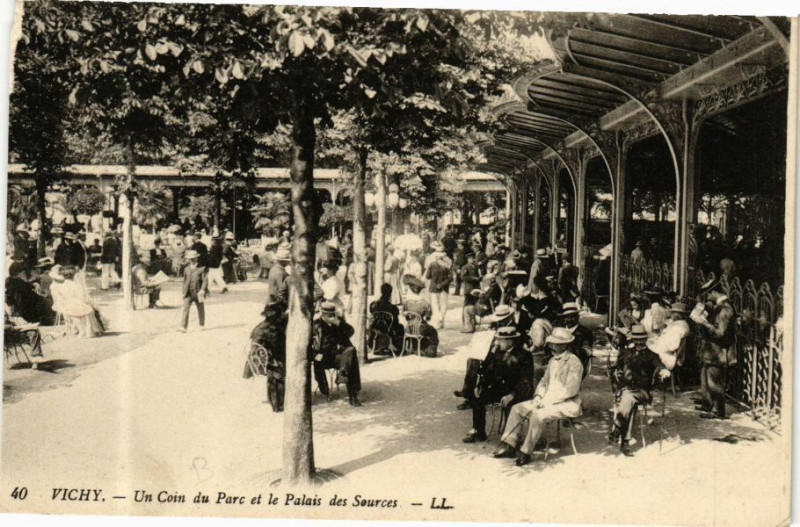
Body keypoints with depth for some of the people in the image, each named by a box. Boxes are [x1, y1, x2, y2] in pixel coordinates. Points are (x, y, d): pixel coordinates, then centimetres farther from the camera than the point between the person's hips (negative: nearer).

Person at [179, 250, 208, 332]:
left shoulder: (202, 268, -4)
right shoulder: (186, 269, 10)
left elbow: (205, 280, -8)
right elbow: (185, 280, 17)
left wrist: (202, 290, -18)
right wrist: (183, 290, 14)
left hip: (198, 292, -2)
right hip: (188, 293, 2)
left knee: (200, 309, 11)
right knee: (186, 308, -9)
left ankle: (202, 325, 26)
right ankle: (183, 327, -13)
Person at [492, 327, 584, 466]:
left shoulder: (573, 362, -13)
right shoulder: (553, 360, 15)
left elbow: (571, 389, -21)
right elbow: (544, 382, 18)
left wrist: (548, 400, -20)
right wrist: (538, 396, -3)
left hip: (567, 403, -9)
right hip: (547, 401, 9)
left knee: (538, 414, -32)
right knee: (517, 408, -5)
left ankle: (526, 453, -21)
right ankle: (509, 446, -6)